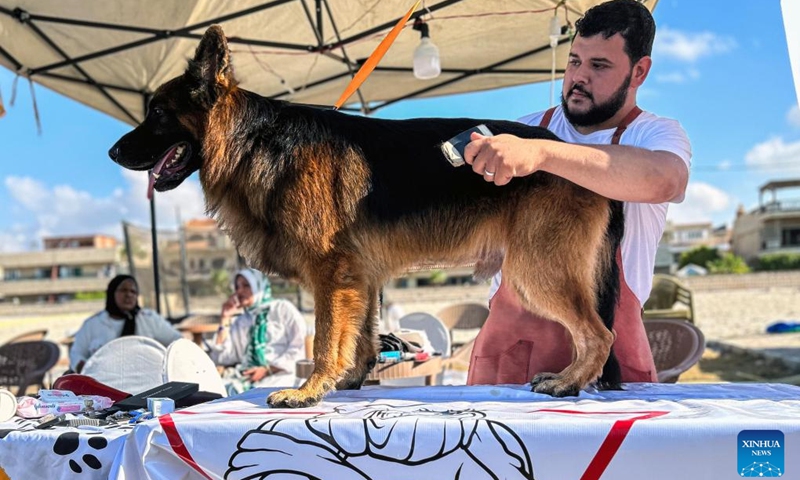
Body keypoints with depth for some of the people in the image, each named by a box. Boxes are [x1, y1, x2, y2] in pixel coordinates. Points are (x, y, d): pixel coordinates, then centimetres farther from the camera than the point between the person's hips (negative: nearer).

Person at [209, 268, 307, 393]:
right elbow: (220, 358, 13)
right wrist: (225, 319, 12)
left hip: (279, 375, -4)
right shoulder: (241, 322, 25)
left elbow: (298, 347, -2)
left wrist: (267, 369, -12)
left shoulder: (283, 309, 11)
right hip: (248, 378, 4)